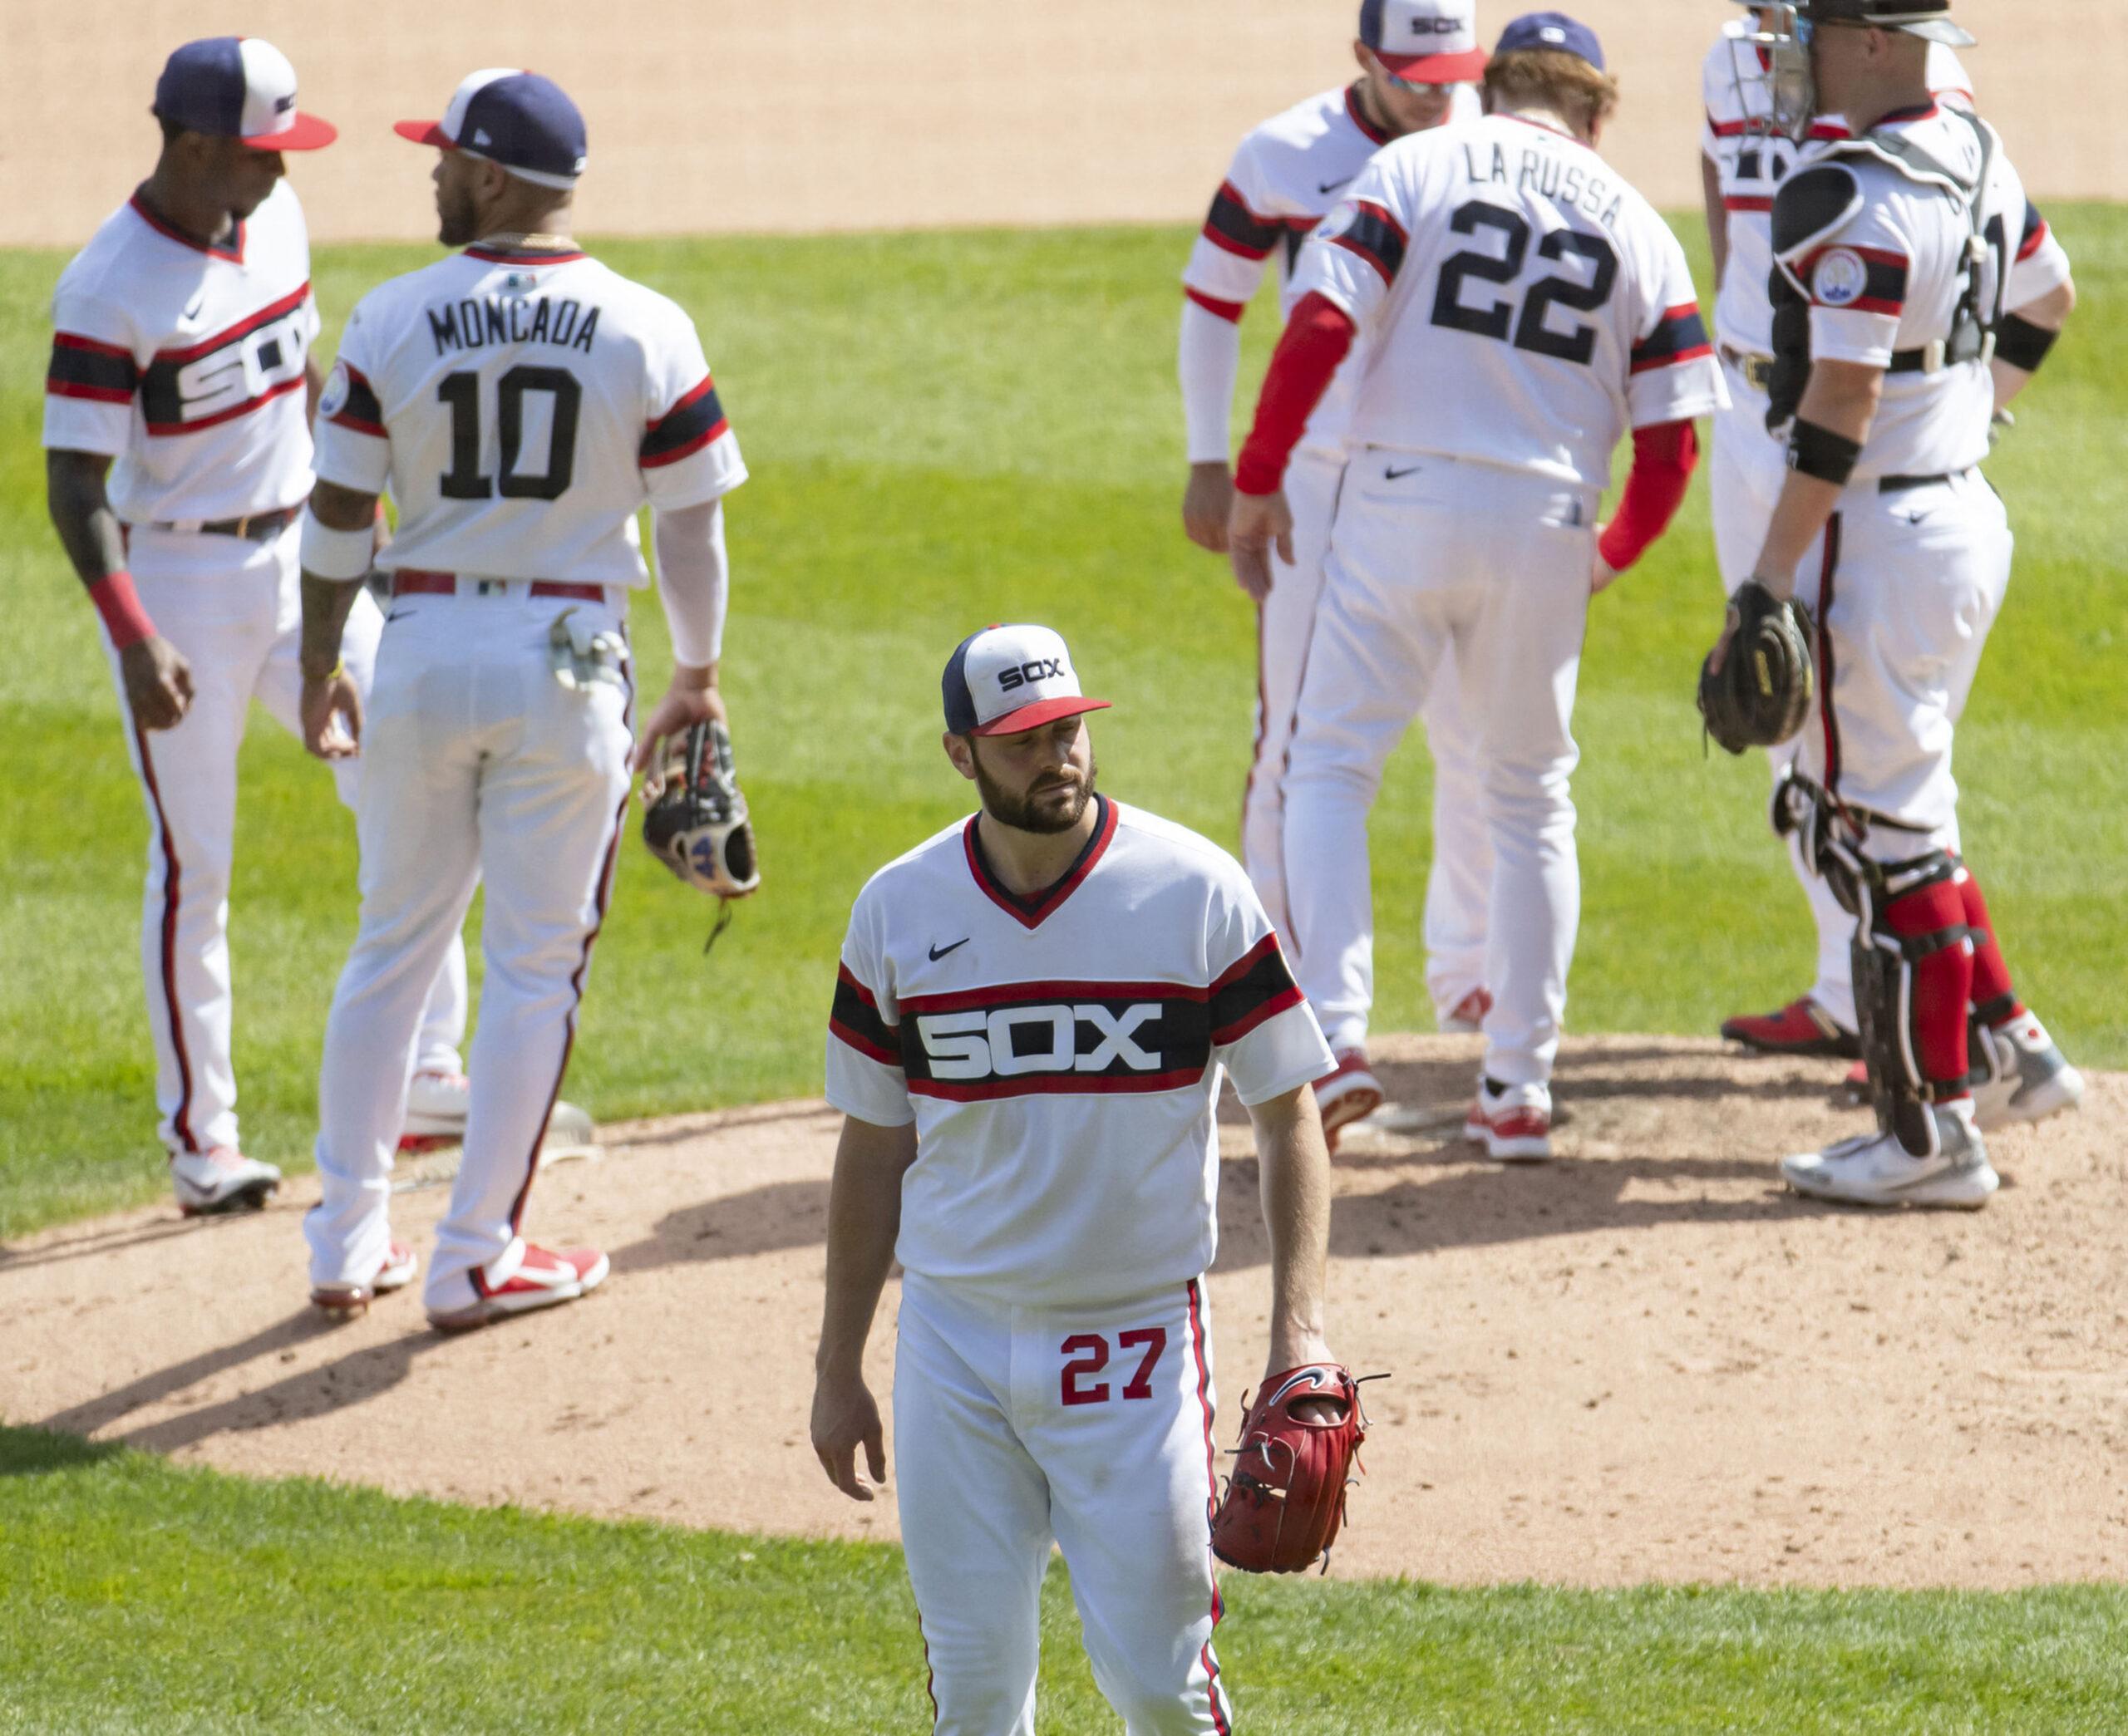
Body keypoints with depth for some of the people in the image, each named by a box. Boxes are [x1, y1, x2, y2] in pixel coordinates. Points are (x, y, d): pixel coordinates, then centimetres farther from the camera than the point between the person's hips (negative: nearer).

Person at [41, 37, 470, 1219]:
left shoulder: (273, 218, 2)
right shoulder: (109, 291, -20)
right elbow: (76, 486, -20)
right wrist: (134, 643, -29)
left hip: (301, 561, 7)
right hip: (175, 580, -7)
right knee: (194, 866, 0)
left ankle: (429, 1076, 8)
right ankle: (198, 1139, 10)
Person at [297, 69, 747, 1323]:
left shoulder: (394, 320, -6)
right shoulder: (647, 331, -6)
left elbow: (339, 517, -1)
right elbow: (691, 526, -2)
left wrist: (319, 673, 12)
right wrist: (699, 679, 11)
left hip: (422, 652, 2)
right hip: (567, 658, -1)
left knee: (395, 943, 15)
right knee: (537, 965, 7)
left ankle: (350, 1242, 17)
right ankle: (475, 1263, 8)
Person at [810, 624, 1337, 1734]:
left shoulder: (1197, 893, -6)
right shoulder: (899, 911, 1)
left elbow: (1289, 1114, -2)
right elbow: (873, 1152, 10)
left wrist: (1299, 1327, -13)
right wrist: (839, 1371, 9)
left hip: (1135, 1342, -2)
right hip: (955, 1342, 2)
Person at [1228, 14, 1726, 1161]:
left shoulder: (1419, 166, 2)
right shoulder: (1639, 232, 9)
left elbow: (1321, 326, -10)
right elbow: (1671, 442, 6)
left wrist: (1258, 482, -2)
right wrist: (1613, 554, 24)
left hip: (1400, 506, -2)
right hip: (1546, 530, 3)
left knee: (1330, 767, 4)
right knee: (1529, 800, 16)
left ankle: (1330, 1038, -13)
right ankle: (1517, 1090, 15)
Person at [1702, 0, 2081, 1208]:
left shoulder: (1856, 200, -21)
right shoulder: (1975, 155, 7)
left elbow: (1844, 401, -25)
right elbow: (2047, 298, 23)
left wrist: (1772, 584, -23)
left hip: (1882, 536, -9)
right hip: (1968, 513, 9)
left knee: (1884, 833, -1)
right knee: (1891, 807, 22)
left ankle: (1933, 1137, 4)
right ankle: (2006, 1047, 24)